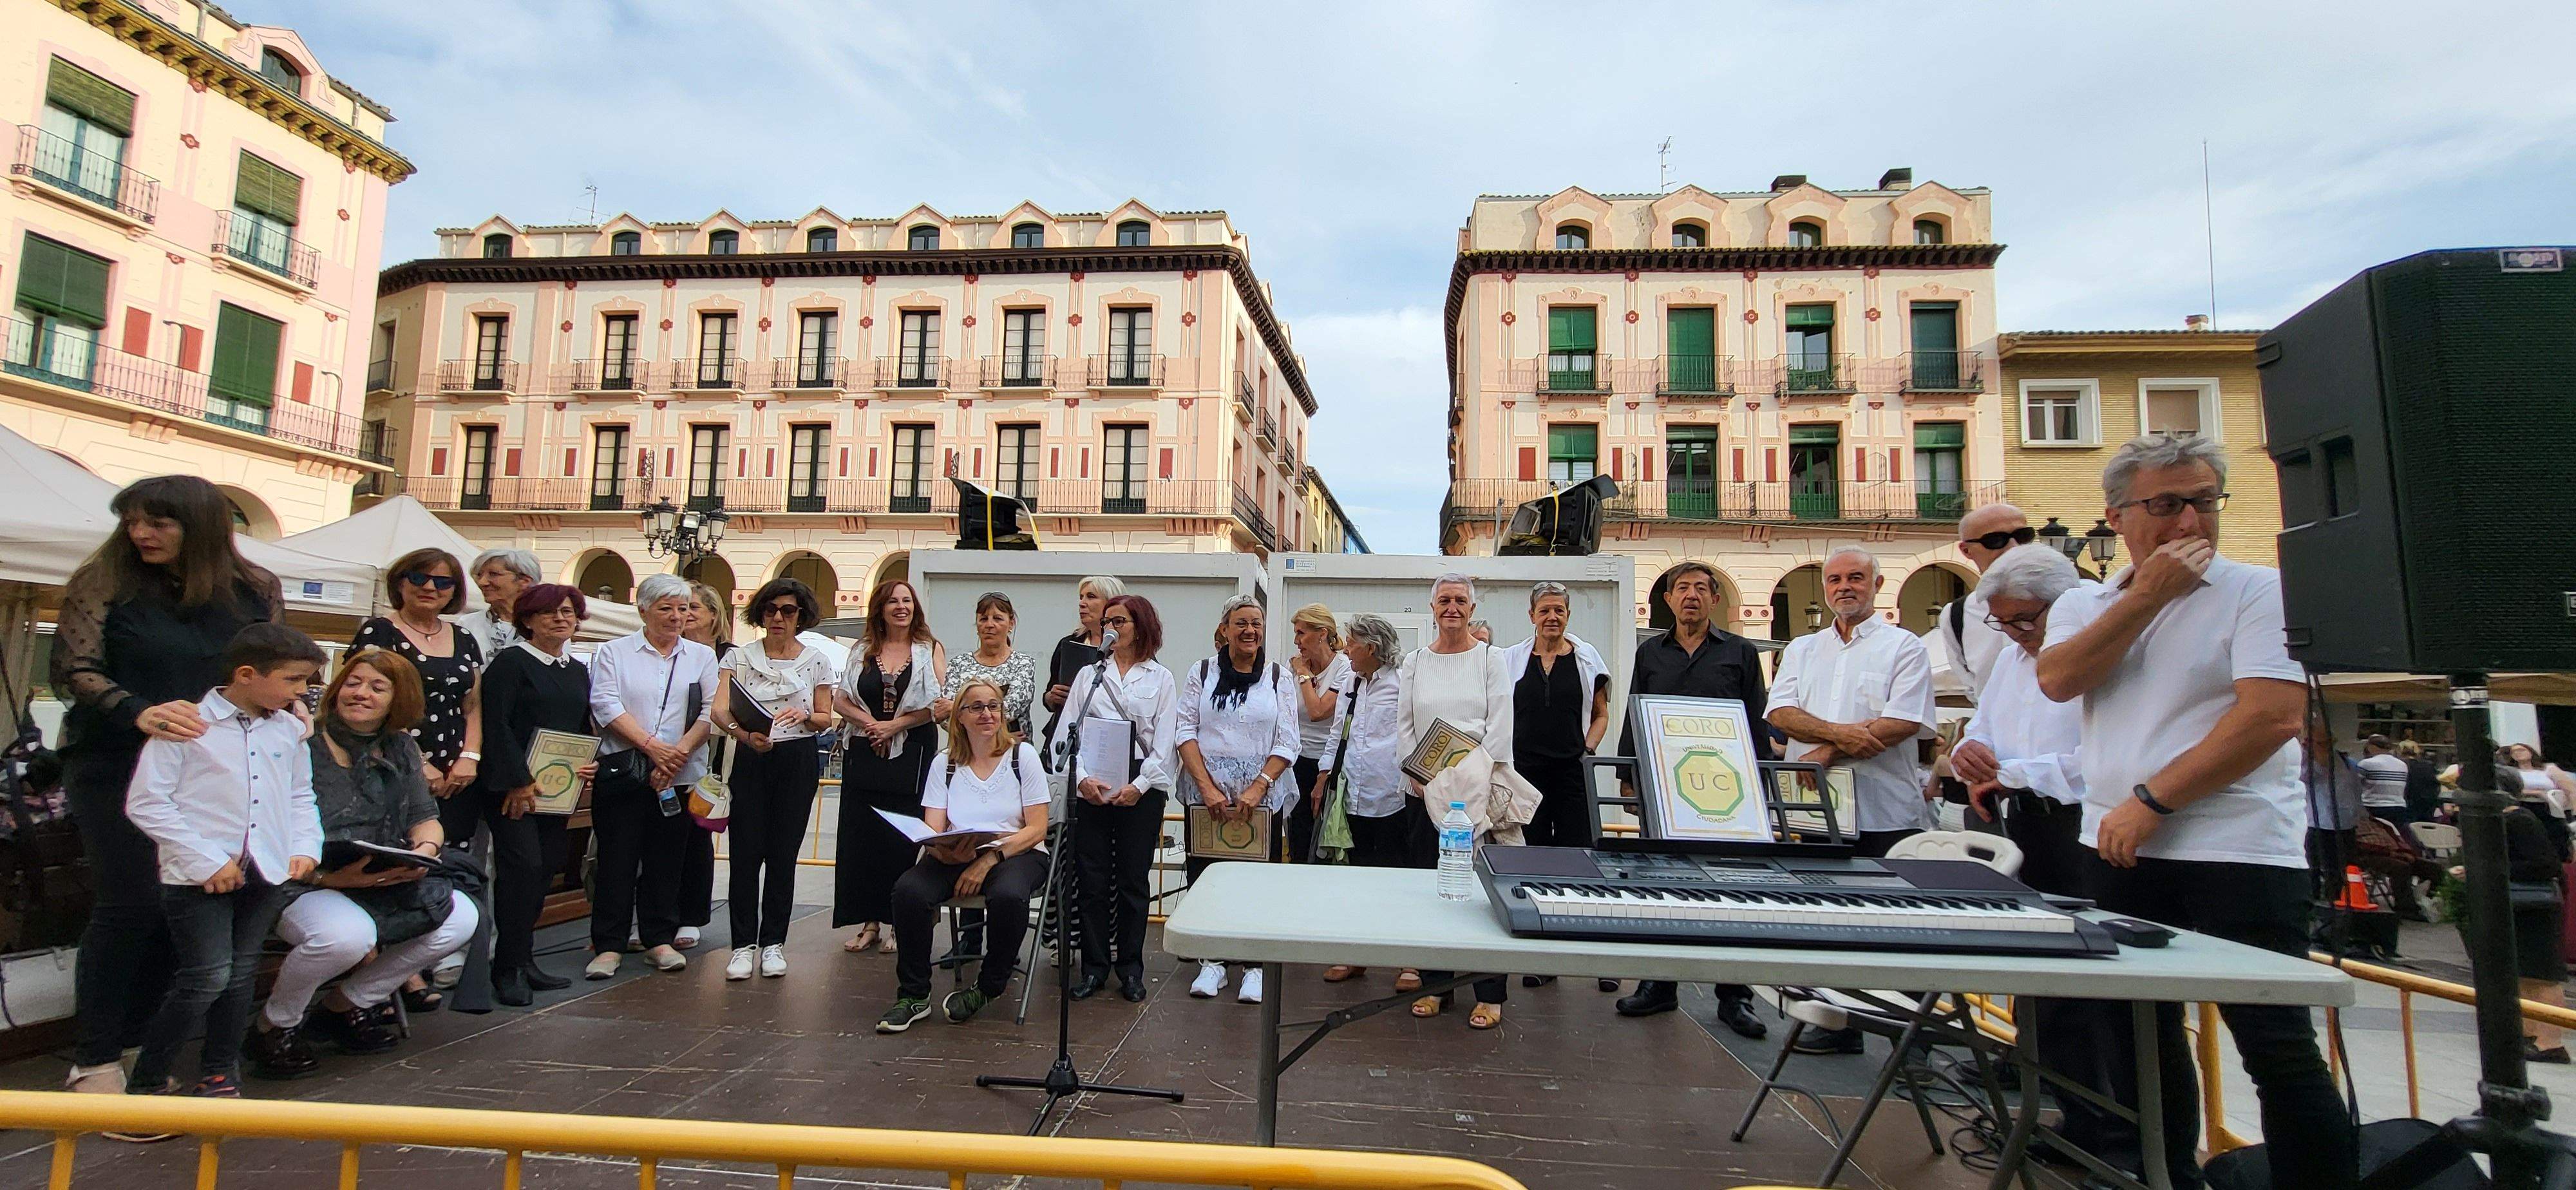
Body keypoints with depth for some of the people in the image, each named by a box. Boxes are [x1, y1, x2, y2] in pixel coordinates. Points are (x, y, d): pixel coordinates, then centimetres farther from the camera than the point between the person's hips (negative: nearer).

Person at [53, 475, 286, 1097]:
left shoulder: (256, 590, 2)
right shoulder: (106, 580, -5)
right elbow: (73, 670, -12)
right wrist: (142, 714, -29)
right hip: (116, 766, -2)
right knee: (131, 904, -4)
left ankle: (132, 1041, 20)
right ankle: (94, 1062, 11)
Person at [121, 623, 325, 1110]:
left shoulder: (289, 730, 9)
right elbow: (146, 802, -9)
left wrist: (305, 849, 4)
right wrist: (206, 862, -14)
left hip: (267, 871, 5)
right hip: (198, 876, -5)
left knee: (241, 975, 12)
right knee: (208, 977, -8)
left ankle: (218, 1074, 26)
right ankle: (147, 1079, 10)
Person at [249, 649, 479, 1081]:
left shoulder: (400, 750, 10)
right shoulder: (304, 746, -10)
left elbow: (425, 818, 10)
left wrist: (425, 849, -13)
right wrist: (327, 875, -26)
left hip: (385, 884, 6)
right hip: (303, 885, -6)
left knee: (461, 919, -12)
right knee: (348, 935, -36)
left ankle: (349, 1005, 10)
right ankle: (274, 1026, -1)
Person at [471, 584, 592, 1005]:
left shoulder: (578, 671, 16)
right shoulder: (510, 662, -5)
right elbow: (496, 723, -13)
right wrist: (518, 781, -17)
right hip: (511, 788, -7)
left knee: (545, 869, 7)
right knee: (522, 866, -12)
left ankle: (523, 960, 17)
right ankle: (509, 969, -2)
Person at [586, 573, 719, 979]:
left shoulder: (703, 657, 11)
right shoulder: (614, 652, 6)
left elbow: (710, 712, 1)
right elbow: (606, 706, -6)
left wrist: (679, 753, -12)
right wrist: (653, 746, -15)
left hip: (680, 777, 2)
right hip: (622, 773, -1)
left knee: (667, 860, 7)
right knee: (617, 858, 1)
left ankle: (660, 939, 17)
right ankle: (608, 945, 10)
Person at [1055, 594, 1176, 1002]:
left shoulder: (1161, 678, 8)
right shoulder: (1090, 674, 13)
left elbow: (1164, 742, 1)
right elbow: (1066, 732, 5)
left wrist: (1139, 785, -12)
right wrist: (1082, 778, -11)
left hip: (1141, 788, -1)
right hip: (1091, 786, 2)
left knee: (1134, 878, 3)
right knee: (1092, 877, 3)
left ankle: (1130, 968, 15)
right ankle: (1094, 966, 15)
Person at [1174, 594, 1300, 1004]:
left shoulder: (1279, 677, 5)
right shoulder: (1202, 673, 6)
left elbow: (1287, 743, 0)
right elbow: (1185, 732, 0)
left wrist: (1257, 788, -12)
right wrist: (1207, 786, -11)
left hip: (1263, 795, 0)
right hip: (1206, 791, 1)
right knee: (1205, 874, 4)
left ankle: (1255, 965, 12)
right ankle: (1212, 961, 18)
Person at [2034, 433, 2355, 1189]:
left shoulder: (2260, 592, -3)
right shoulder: (2082, 606, 10)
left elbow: (2273, 715, -14)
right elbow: (2059, 681, -9)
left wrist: (2153, 801, -16)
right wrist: (2146, 596, -10)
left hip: (2239, 851, -5)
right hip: (2119, 850, 5)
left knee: (2279, 1050, -2)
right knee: (2140, 1033, 16)